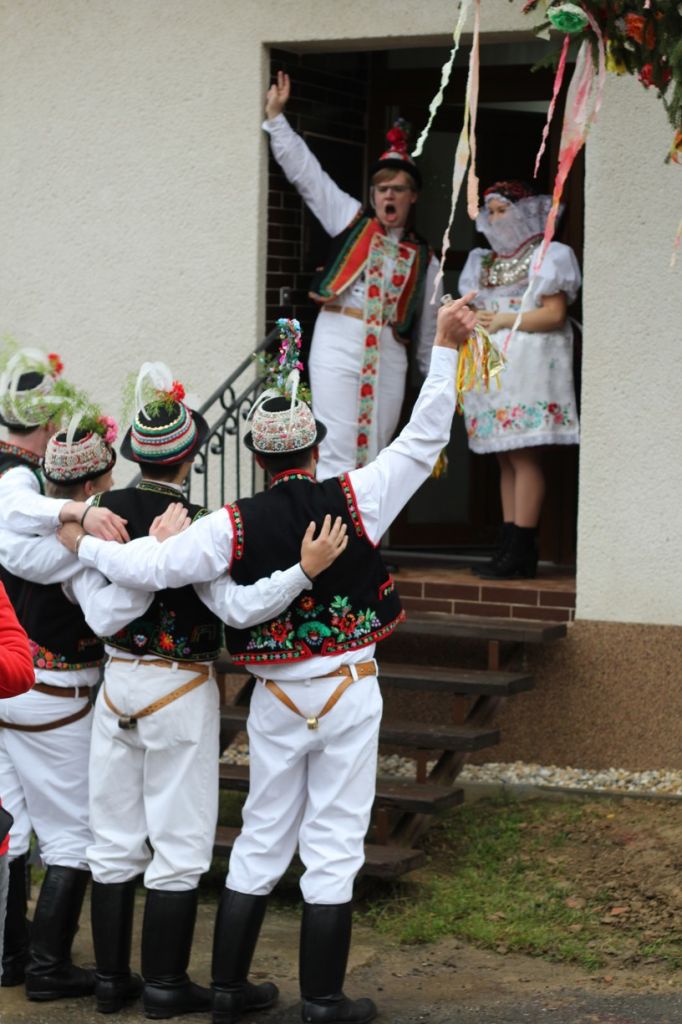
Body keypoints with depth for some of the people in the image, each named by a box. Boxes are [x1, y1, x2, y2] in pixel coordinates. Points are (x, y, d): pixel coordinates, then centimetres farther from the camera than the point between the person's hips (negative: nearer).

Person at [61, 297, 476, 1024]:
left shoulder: (236, 525, -10)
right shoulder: (354, 500, -10)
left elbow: (153, 567, -16)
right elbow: (423, 441, -4)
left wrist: (84, 545, 1)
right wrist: (444, 349, 0)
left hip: (276, 699, 2)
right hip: (349, 693, -1)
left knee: (260, 844, 14)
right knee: (333, 848, 3)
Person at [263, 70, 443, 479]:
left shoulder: (423, 259, 16)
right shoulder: (351, 220, 11)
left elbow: (429, 331, 20)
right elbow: (304, 170, 9)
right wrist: (276, 116, 5)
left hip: (389, 354, 3)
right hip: (339, 342, -3)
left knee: (373, 459, 3)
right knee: (338, 453, -11)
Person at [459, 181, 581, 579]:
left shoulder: (544, 257, -1)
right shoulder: (485, 262, 21)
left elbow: (555, 314, -10)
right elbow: (476, 311, 24)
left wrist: (504, 320, -14)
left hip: (527, 365, -8)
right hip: (492, 366, 8)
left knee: (524, 456, -12)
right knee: (506, 459, 6)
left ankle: (521, 552, -14)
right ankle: (510, 547, 5)